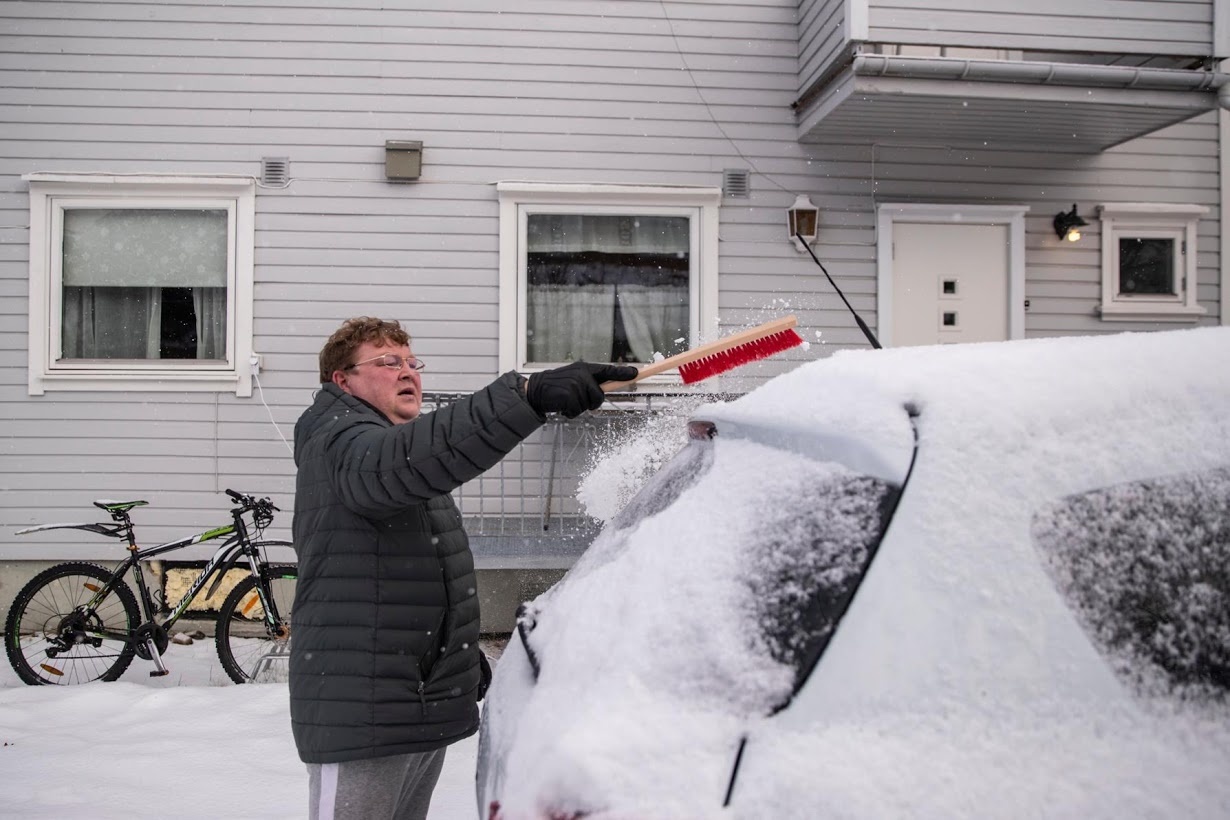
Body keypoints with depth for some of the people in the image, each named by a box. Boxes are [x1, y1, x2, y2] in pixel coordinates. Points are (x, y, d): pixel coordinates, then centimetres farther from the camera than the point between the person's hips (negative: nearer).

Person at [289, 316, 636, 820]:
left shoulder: (402, 450, 20)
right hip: (361, 716, -9)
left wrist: (464, 653, 26)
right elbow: (408, 459, -38)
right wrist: (529, 395, -47)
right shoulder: (338, 443, -13)